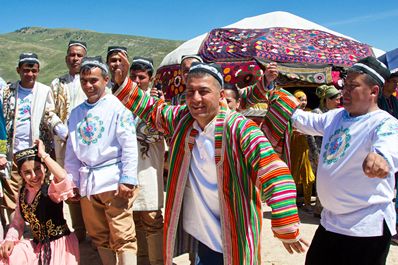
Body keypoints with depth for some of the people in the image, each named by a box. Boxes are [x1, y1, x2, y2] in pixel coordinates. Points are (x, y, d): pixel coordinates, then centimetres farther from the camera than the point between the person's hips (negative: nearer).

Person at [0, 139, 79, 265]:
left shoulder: (52, 189, -19)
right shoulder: (23, 192, 2)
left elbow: (63, 178, -44)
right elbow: (17, 221, 12)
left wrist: (43, 154, -34)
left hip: (59, 244, -6)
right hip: (37, 245, 6)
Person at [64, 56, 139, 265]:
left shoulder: (117, 107, -4)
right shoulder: (76, 112, 13)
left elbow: (129, 145, -9)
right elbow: (71, 150, 16)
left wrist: (127, 179, -14)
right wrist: (72, 181, 13)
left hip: (113, 181, -6)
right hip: (87, 182, 6)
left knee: (123, 238, -4)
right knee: (99, 237, 15)